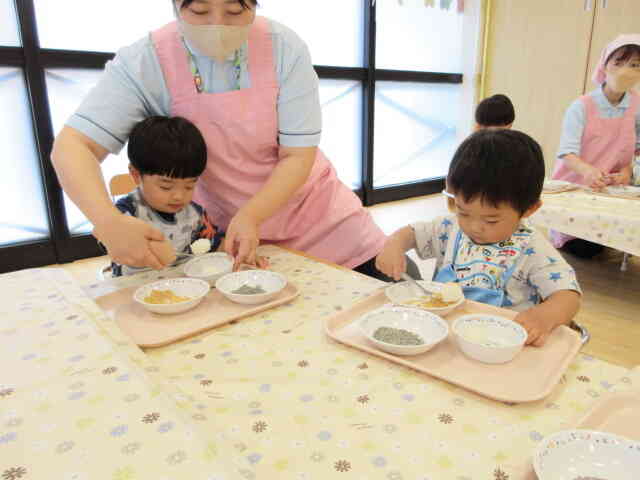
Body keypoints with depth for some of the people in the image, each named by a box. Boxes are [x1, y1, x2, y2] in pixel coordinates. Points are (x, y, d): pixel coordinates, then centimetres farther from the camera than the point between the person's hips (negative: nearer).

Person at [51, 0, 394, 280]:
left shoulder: (285, 49, -16)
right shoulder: (145, 62, -17)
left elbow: (298, 156, -16)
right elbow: (73, 147, -21)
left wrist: (251, 216, -31)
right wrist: (108, 222, -39)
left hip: (311, 211, 1)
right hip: (225, 227, 1)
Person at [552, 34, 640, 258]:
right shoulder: (582, 107, -17)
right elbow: (567, 153, -24)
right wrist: (587, 170, -44)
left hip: (611, 190, 4)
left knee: (595, 247, 4)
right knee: (580, 249, -6)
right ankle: (559, 236, 25)